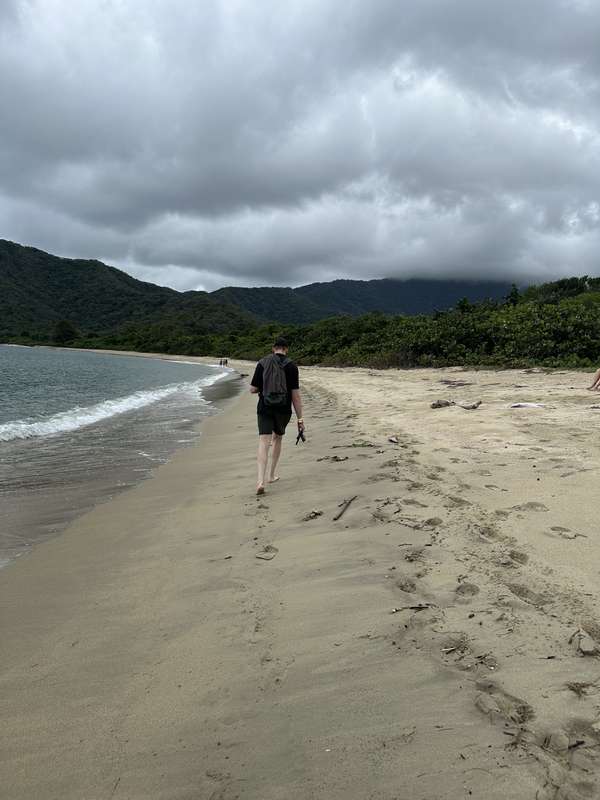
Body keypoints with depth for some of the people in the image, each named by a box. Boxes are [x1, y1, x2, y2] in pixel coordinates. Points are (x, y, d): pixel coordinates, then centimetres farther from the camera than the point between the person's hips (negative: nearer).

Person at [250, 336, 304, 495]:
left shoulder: (262, 363, 2)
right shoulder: (291, 366, -4)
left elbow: (253, 389, 2)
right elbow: (296, 394, -7)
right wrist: (300, 419, -4)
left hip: (264, 409, 0)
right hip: (283, 410, 0)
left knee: (264, 443, -6)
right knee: (277, 439, 22)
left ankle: (260, 481, -22)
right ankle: (272, 475, 31)